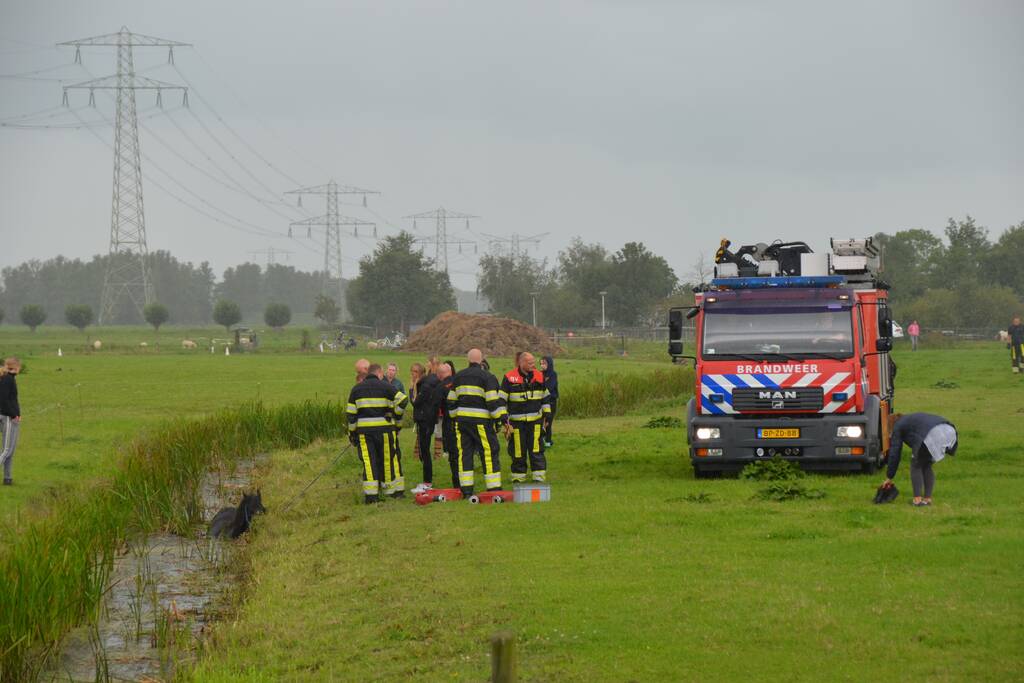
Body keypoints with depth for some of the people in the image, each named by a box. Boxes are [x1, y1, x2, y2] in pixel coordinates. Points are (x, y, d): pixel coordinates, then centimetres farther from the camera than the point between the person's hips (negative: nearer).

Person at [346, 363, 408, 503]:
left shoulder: (356, 389, 9)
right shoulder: (384, 386, 0)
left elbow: (351, 413, 6)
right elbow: (403, 399, -11)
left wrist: (352, 433, 11)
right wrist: (396, 415, 2)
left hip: (363, 430, 2)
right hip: (384, 428, -2)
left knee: (368, 461, 2)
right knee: (388, 460, 8)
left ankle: (371, 495, -3)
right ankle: (394, 490, 13)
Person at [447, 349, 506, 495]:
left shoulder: (458, 377, 13)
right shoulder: (487, 377, -6)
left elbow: (451, 401, 17)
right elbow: (494, 401, -12)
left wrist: (455, 417, 25)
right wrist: (503, 418, -7)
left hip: (461, 421, 5)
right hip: (480, 421, -5)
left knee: (464, 453, 8)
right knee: (489, 453, -1)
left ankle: (466, 490, 6)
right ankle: (494, 489, -3)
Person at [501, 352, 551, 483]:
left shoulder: (539, 376, 5)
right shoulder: (509, 378, -6)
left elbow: (546, 397, 17)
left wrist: (546, 414, 13)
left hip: (535, 420, 2)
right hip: (516, 421, -2)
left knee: (536, 448, -3)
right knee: (518, 451, 4)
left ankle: (539, 476, 2)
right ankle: (518, 477, 16)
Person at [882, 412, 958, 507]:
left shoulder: (898, 426, 21)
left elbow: (894, 454, 19)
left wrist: (889, 478, 25)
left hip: (931, 436, -7)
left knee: (916, 465, 14)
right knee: (927, 465, 24)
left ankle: (917, 499, 6)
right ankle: (927, 498, 19)